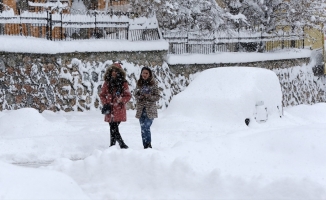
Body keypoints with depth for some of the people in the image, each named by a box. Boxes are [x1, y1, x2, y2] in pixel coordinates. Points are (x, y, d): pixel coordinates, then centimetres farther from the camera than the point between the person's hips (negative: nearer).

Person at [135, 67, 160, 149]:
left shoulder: (153, 84, -3)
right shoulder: (139, 84, 8)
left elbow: (157, 96, -2)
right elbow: (136, 95, 13)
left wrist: (148, 96, -17)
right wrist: (140, 97, -9)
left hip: (150, 109, -4)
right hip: (141, 109, 4)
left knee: (146, 128, -13)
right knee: (143, 129, 5)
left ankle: (149, 145, -1)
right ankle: (145, 146, 12)